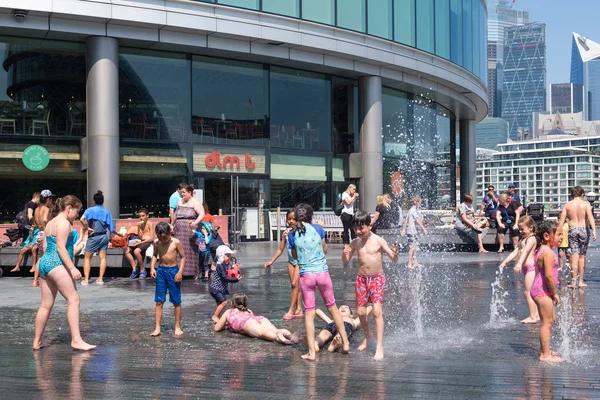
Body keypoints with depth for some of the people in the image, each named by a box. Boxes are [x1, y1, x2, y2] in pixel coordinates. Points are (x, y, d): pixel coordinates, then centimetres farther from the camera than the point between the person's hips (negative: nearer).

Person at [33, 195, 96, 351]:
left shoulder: (50, 223, 20)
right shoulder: (64, 223, -8)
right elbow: (61, 247, -17)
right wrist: (72, 268, -20)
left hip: (44, 263, 10)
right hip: (57, 264, -10)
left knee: (46, 305, 12)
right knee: (73, 299, -11)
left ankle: (37, 341, 15)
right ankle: (76, 340, -16)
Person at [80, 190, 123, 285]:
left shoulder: (91, 210, -5)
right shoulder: (106, 212, 6)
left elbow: (82, 219, -25)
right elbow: (111, 229, 7)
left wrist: (87, 228, -13)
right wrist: (119, 234, 21)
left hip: (93, 237, -3)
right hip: (104, 237, 3)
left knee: (87, 257, 8)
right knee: (103, 257, 5)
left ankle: (86, 279, 3)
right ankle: (100, 279, 2)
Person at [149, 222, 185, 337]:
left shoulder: (176, 242, -10)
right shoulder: (156, 242, 0)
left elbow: (182, 257, -4)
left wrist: (180, 272, -12)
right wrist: (152, 268, -1)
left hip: (173, 271, -3)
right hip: (161, 271, 3)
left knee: (176, 302, 4)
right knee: (159, 301, 2)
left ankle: (178, 327, 15)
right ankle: (157, 328, 5)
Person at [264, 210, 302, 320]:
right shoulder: (286, 233, 3)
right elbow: (280, 249, 9)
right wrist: (271, 261, 7)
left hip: (300, 260, -5)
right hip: (291, 260, 5)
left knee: (295, 284, -10)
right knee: (295, 286, 7)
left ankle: (291, 310, -5)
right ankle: (298, 309, 13)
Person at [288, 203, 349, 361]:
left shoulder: (292, 234, -2)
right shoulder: (318, 228, -2)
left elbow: (295, 255, 10)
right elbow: (325, 250, 8)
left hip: (306, 275, 0)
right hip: (322, 272, 1)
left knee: (309, 313, 5)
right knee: (332, 307, 16)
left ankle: (311, 352, 5)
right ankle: (345, 343, 24)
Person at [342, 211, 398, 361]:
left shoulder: (378, 241, -11)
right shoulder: (355, 243, -1)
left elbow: (394, 260, -9)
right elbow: (346, 261, 6)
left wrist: (395, 254, -34)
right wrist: (344, 253, -17)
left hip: (377, 279, -4)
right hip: (361, 279, 4)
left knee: (377, 311, -15)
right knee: (360, 312, 8)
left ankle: (379, 347, -13)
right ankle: (367, 335, 37)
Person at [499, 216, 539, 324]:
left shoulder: (531, 239, -12)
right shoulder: (522, 239, 18)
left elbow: (525, 251, -28)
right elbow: (515, 252, 15)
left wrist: (519, 263, -42)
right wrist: (504, 262, 7)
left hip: (531, 267, -10)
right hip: (526, 268, 10)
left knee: (528, 292, -10)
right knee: (531, 293, 14)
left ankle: (533, 316, -7)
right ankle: (536, 314, 21)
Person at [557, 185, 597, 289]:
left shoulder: (567, 205, 3)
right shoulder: (586, 204, -1)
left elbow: (561, 220, 0)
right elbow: (590, 217, -15)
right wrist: (594, 230, -21)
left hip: (572, 230, 1)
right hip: (583, 230, -1)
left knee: (574, 256, -1)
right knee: (582, 256, 9)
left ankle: (573, 282, -8)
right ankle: (581, 281, 13)